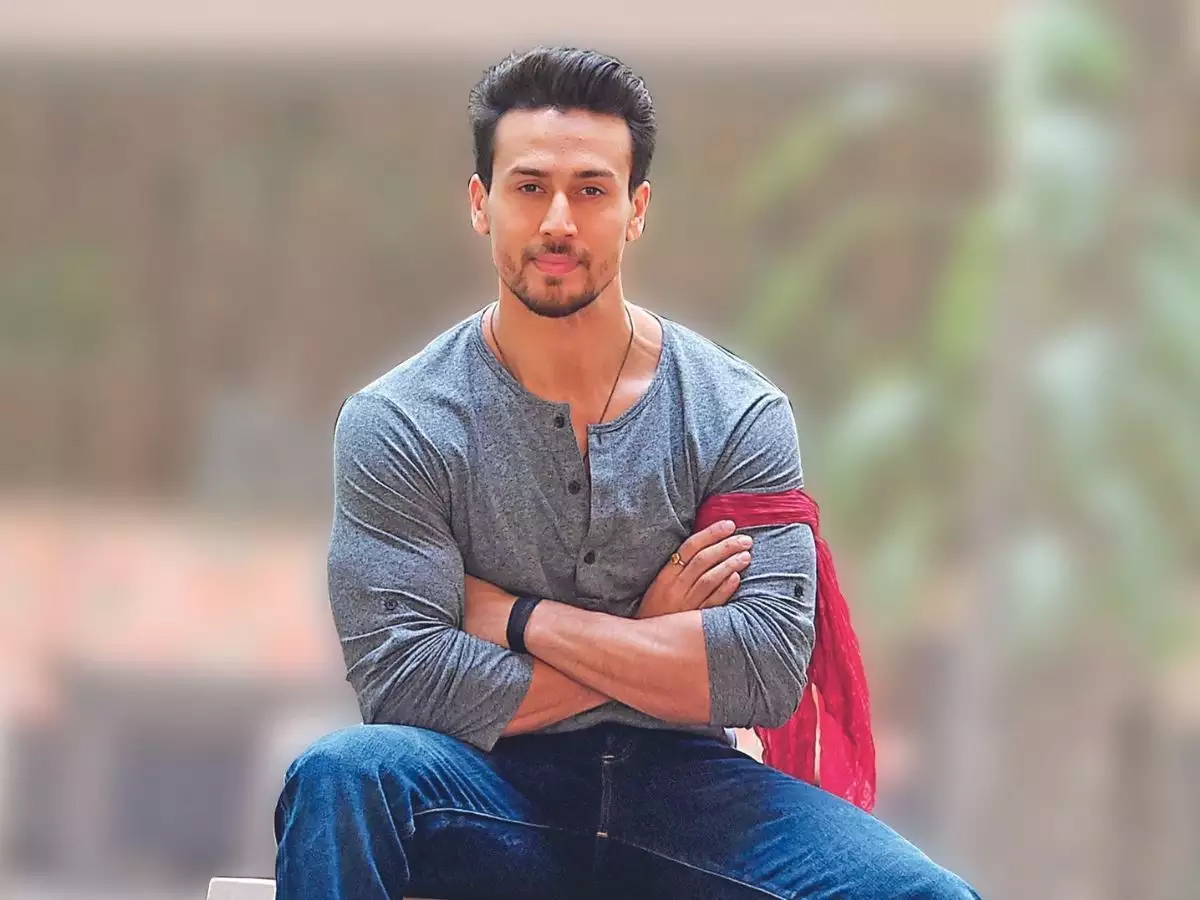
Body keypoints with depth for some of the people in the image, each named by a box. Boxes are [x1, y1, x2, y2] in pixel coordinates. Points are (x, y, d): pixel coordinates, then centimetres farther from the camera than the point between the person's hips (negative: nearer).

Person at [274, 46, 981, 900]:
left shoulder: (738, 413, 0)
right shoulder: (397, 423, -3)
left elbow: (770, 671, -10)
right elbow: (402, 677, -13)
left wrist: (519, 618, -11)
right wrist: (647, 643, -9)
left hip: (677, 786, 2)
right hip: (493, 792, -2)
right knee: (341, 775, -36)